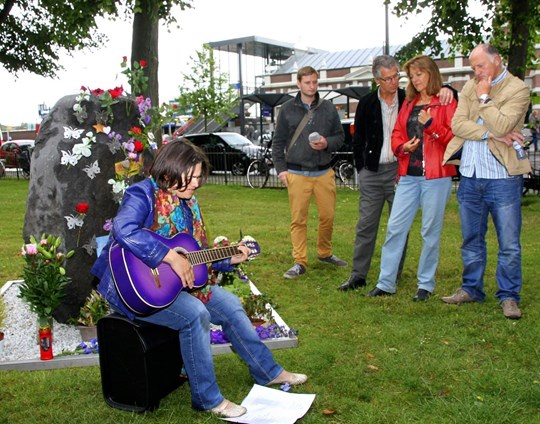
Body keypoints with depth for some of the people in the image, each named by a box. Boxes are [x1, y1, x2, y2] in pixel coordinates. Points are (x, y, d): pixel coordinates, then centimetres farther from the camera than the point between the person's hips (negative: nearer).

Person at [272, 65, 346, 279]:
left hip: (324, 173, 2)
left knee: (328, 216, 7)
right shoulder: (287, 109, 4)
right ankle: (300, 262, 7)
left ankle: (325, 253, 29)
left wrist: (327, 143, -10)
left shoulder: (328, 108, 7)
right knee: (298, 220, -1)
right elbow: (278, 142, 7)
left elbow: (340, 136, 12)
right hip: (297, 174, -2)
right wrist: (281, 169, -1)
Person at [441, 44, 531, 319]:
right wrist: (490, 133, -13)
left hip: (503, 177, -5)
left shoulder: (517, 89, -4)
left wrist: (484, 97, -9)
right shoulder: (470, 87, 11)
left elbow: (502, 126, -19)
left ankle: (508, 296, 14)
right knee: (471, 239, 14)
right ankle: (471, 289, 27)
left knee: (509, 243, 2)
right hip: (469, 176, 5)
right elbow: (457, 124, -2)